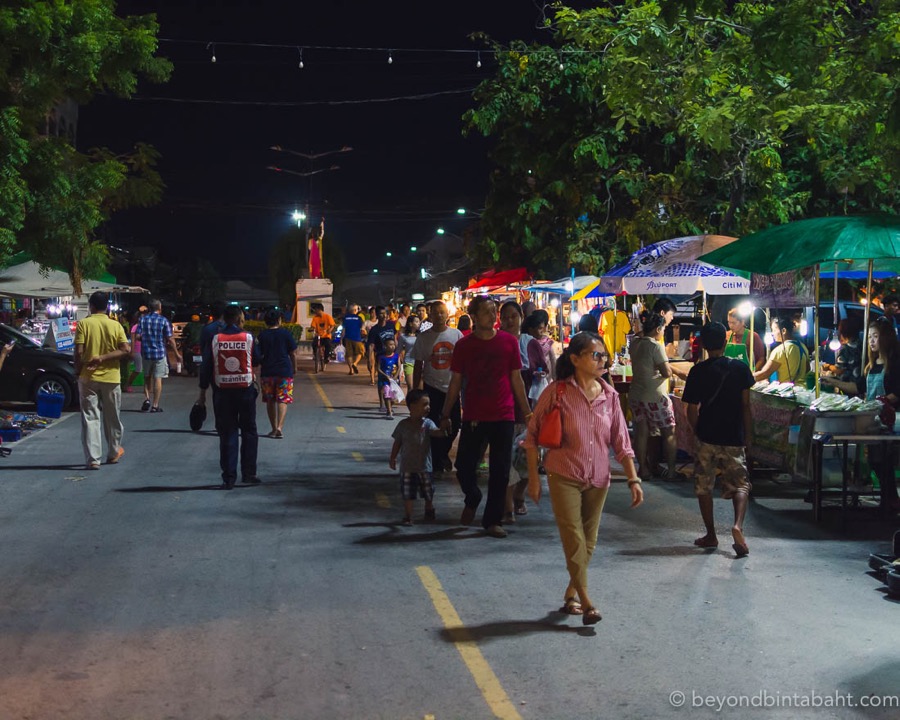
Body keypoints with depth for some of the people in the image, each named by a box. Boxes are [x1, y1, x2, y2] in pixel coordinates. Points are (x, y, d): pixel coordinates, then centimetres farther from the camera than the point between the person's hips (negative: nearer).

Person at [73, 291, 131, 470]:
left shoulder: (83, 324, -6)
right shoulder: (116, 325, 0)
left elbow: (79, 352, -11)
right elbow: (126, 350, -9)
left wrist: (78, 370, 3)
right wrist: (103, 358, -8)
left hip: (88, 377, -2)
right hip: (111, 377, 2)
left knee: (90, 418, 0)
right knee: (112, 417, 16)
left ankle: (93, 459, -6)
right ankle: (114, 452, 30)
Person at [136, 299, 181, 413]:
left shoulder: (143, 319, 1)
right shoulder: (163, 320, -7)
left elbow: (138, 336, -3)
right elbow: (170, 339, -8)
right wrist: (176, 353, 0)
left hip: (146, 352, 3)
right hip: (160, 353, -3)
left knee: (147, 377, 21)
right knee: (158, 378, 2)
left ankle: (148, 398, 4)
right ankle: (155, 405, 3)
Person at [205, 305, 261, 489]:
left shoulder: (215, 339, -4)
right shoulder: (248, 338, -5)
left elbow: (206, 365, -1)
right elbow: (256, 362, 2)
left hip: (222, 391, 1)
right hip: (246, 389, -1)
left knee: (227, 434, 6)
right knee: (249, 432, 14)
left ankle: (229, 478, 6)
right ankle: (248, 473, 14)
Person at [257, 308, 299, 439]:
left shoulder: (262, 335, 0)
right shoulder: (285, 333, -2)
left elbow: (259, 355, 1)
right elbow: (293, 353, -1)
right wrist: (294, 367, 12)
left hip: (267, 372, 2)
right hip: (284, 371, -1)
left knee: (270, 401, 12)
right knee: (283, 400, -2)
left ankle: (274, 429, 16)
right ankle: (279, 428, -17)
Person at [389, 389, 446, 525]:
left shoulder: (427, 423, -3)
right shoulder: (403, 425, -3)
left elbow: (435, 432, -23)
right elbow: (397, 443, 5)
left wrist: (443, 430, -43)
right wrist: (393, 458, 6)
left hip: (424, 466, 1)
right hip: (407, 467, -1)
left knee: (428, 493, 14)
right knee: (408, 494, 0)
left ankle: (429, 511, 37)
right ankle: (408, 516, 11)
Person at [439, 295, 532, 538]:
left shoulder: (509, 341, 2)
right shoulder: (464, 345, 2)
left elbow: (516, 379, 7)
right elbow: (455, 382, 7)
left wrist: (527, 412, 7)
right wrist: (446, 415, 6)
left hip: (503, 417, 0)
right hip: (473, 417, 0)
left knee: (500, 472, 3)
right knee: (464, 467, 1)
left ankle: (493, 520, 16)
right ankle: (472, 500, 31)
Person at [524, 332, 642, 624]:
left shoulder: (609, 395, 1)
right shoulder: (557, 392, -10)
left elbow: (621, 442, 6)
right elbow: (533, 435, -3)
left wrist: (633, 479, 1)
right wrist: (533, 477, -4)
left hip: (598, 479, 4)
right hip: (564, 477, -4)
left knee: (589, 542, 12)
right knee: (574, 540, -10)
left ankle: (570, 595, 28)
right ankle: (586, 602, -3)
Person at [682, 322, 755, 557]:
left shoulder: (698, 371, -6)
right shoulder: (740, 368, -4)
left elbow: (692, 410, -5)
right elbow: (746, 405, -1)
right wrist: (747, 436, 10)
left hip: (707, 437, 0)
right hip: (734, 437, 0)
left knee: (704, 486, 13)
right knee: (740, 485, 8)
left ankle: (711, 535, 18)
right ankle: (738, 525, -17)